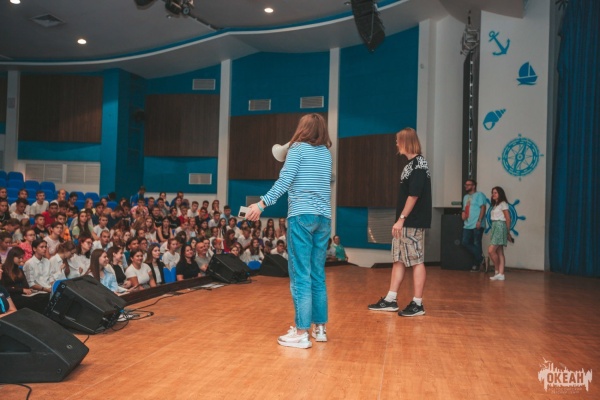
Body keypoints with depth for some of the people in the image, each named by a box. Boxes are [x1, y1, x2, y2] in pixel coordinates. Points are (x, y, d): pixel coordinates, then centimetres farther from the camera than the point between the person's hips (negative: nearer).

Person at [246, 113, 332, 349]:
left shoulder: (298, 148, 0)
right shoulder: (326, 153, 16)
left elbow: (284, 181, -12)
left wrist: (262, 204, -14)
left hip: (302, 215, -6)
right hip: (324, 217, 6)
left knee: (300, 274, -5)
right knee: (318, 274, 12)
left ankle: (302, 333, -5)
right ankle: (320, 327, 19)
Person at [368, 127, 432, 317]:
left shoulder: (418, 164, -13)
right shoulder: (411, 164, 16)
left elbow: (414, 195, -19)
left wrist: (401, 219, -17)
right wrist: (400, 220, 16)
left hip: (413, 223, -10)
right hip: (405, 222, 10)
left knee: (416, 261, -3)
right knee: (399, 260, 12)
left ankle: (417, 303, 5)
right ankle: (390, 300, 19)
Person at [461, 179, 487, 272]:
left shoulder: (479, 195, -2)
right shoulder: (465, 197, 22)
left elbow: (483, 208, -10)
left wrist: (479, 221, -18)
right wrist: (463, 213, 4)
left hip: (477, 225, -8)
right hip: (467, 225, 8)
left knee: (476, 244, -2)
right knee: (465, 243, -1)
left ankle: (477, 264, 9)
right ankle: (480, 257, 11)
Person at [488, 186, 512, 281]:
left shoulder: (503, 204, -4)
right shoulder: (495, 205, 20)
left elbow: (508, 218, -6)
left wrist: (508, 232, -4)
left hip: (500, 226, -8)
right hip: (494, 227, 8)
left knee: (491, 250, -13)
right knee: (499, 253, 4)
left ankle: (497, 270, 1)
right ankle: (500, 274, 2)